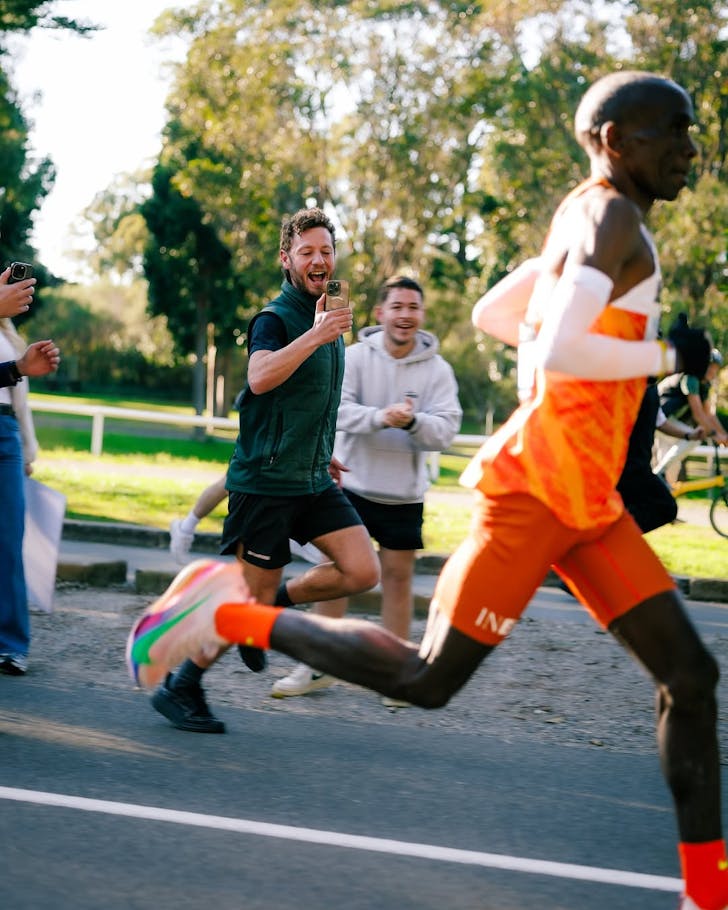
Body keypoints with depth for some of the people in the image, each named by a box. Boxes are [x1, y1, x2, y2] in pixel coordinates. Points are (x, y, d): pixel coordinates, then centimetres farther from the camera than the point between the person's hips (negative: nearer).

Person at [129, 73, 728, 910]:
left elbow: (490, 314, 27)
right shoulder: (612, 217, -11)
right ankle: (233, 613, 6)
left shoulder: (582, 220, 18)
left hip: (587, 502, 10)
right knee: (427, 679, -6)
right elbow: (559, 353, -24)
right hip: (539, 484, -10)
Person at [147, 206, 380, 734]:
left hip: (314, 482, 7)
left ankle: (274, 605, 14)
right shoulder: (275, 319, -11)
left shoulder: (329, 319, 15)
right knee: (250, 599, -2)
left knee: (363, 572, -8)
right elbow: (259, 378, -33)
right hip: (265, 480, -7)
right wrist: (315, 335, -41)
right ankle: (179, 687, 14)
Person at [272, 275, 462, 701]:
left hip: (404, 493, 0)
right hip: (352, 484, 0)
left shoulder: (437, 369, -5)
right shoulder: (356, 356, -5)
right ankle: (318, 666, 14)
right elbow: (337, 408, -16)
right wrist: (380, 417, -34)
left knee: (398, 574, 5)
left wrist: (413, 421, -32)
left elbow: (445, 430, -11)